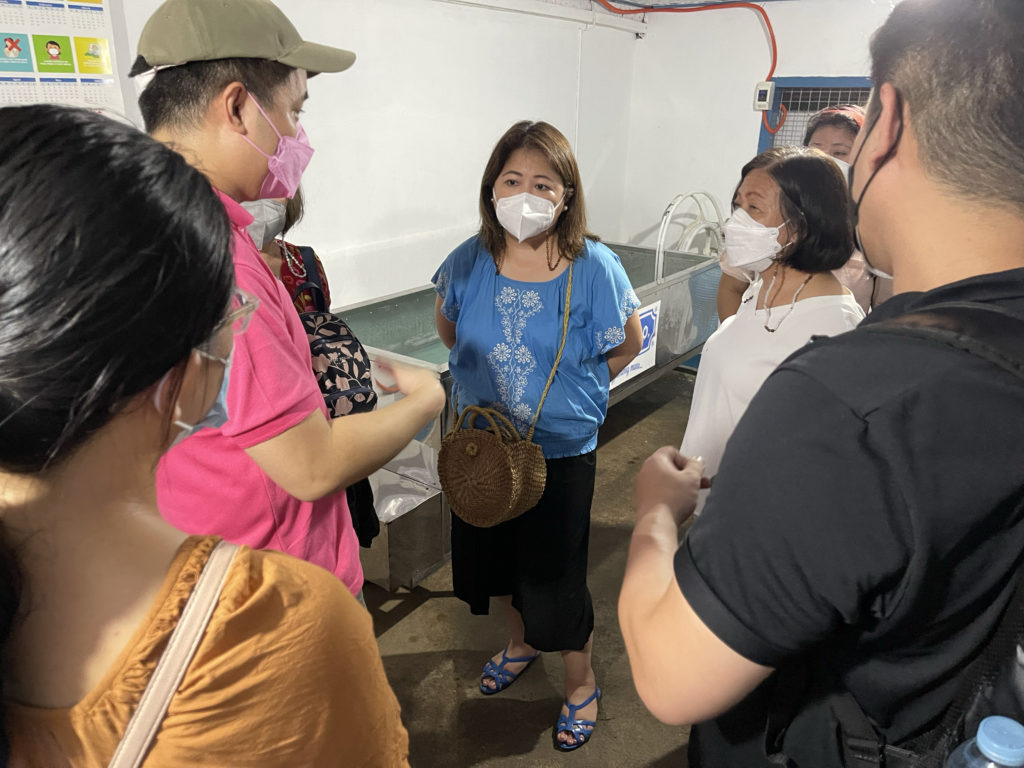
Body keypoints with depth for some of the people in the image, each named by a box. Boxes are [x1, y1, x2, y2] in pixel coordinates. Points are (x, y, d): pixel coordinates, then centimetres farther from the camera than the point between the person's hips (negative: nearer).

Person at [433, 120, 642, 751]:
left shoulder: (593, 267, -17)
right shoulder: (470, 261, -9)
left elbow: (628, 345, -1)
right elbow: (448, 324, 12)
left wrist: (567, 388, -1)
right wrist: (489, 375, 6)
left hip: (561, 448, -4)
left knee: (554, 575, 6)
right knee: (494, 553, 21)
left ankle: (582, 682, 37)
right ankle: (522, 642, 53)